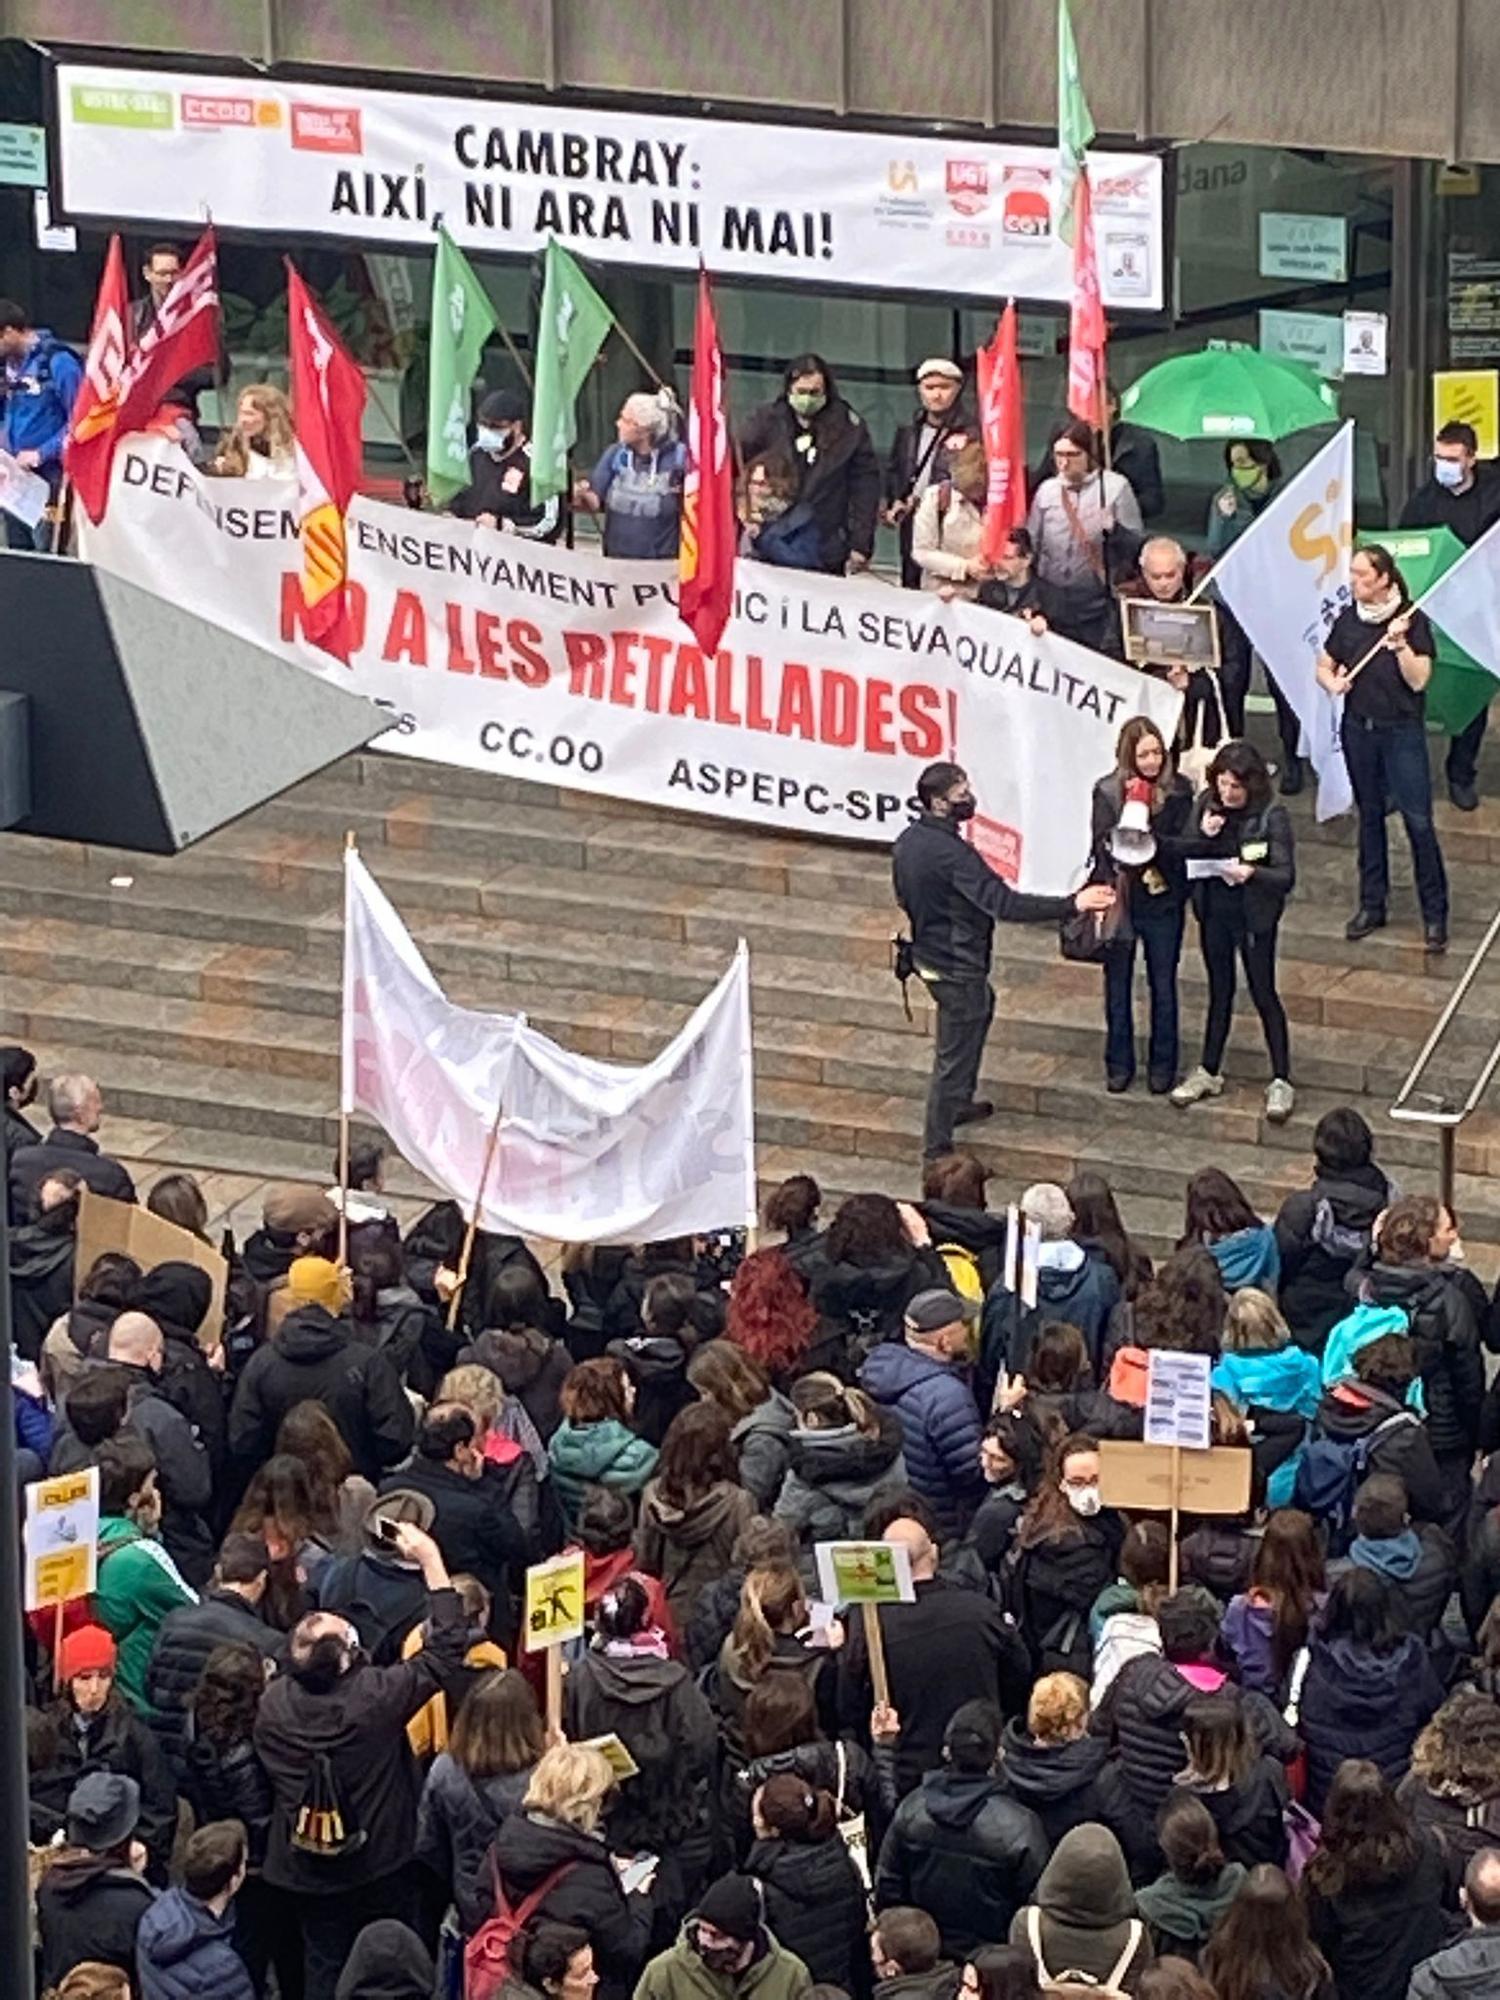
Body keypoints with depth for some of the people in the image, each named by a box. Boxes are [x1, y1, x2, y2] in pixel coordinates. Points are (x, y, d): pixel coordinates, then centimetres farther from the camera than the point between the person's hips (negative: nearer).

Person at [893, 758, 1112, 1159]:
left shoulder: (907, 841, -2)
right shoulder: (951, 853, -30)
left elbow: (905, 897, 13)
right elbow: (1004, 903, -36)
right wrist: (1072, 904, -36)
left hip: (927, 955, 10)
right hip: (956, 968, -10)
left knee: (983, 1004, 32)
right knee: (955, 1054, 3)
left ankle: (959, 1103, 43)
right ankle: (937, 1148, 13)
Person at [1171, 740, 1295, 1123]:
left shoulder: (1271, 817, -17)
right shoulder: (1206, 805, -4)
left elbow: (1286, 876, -18)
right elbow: (1185, 855, 0)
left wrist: (1252, 873, -35)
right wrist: (1204, 835, -19)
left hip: (1254, 916, -5)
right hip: (1213, 911, 5)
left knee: (1264, 994, 2)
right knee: (1219, 991, 18)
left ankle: (1281, 1081, 10)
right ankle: (1210, 1072, 31)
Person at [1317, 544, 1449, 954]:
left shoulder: (1412, 620, -9)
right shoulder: (1348, 619, 4)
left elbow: (1419, 680, -15)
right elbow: (1322, 667, 13)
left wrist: (1400, 643, -28)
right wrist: (1332, 682, -9)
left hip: (1402, 732, -5)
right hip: (1358, 730, 5)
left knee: (1418, 820, -6)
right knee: (1369, 816, 14)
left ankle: (1435, 915, 1)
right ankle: (1372, 905, 25)